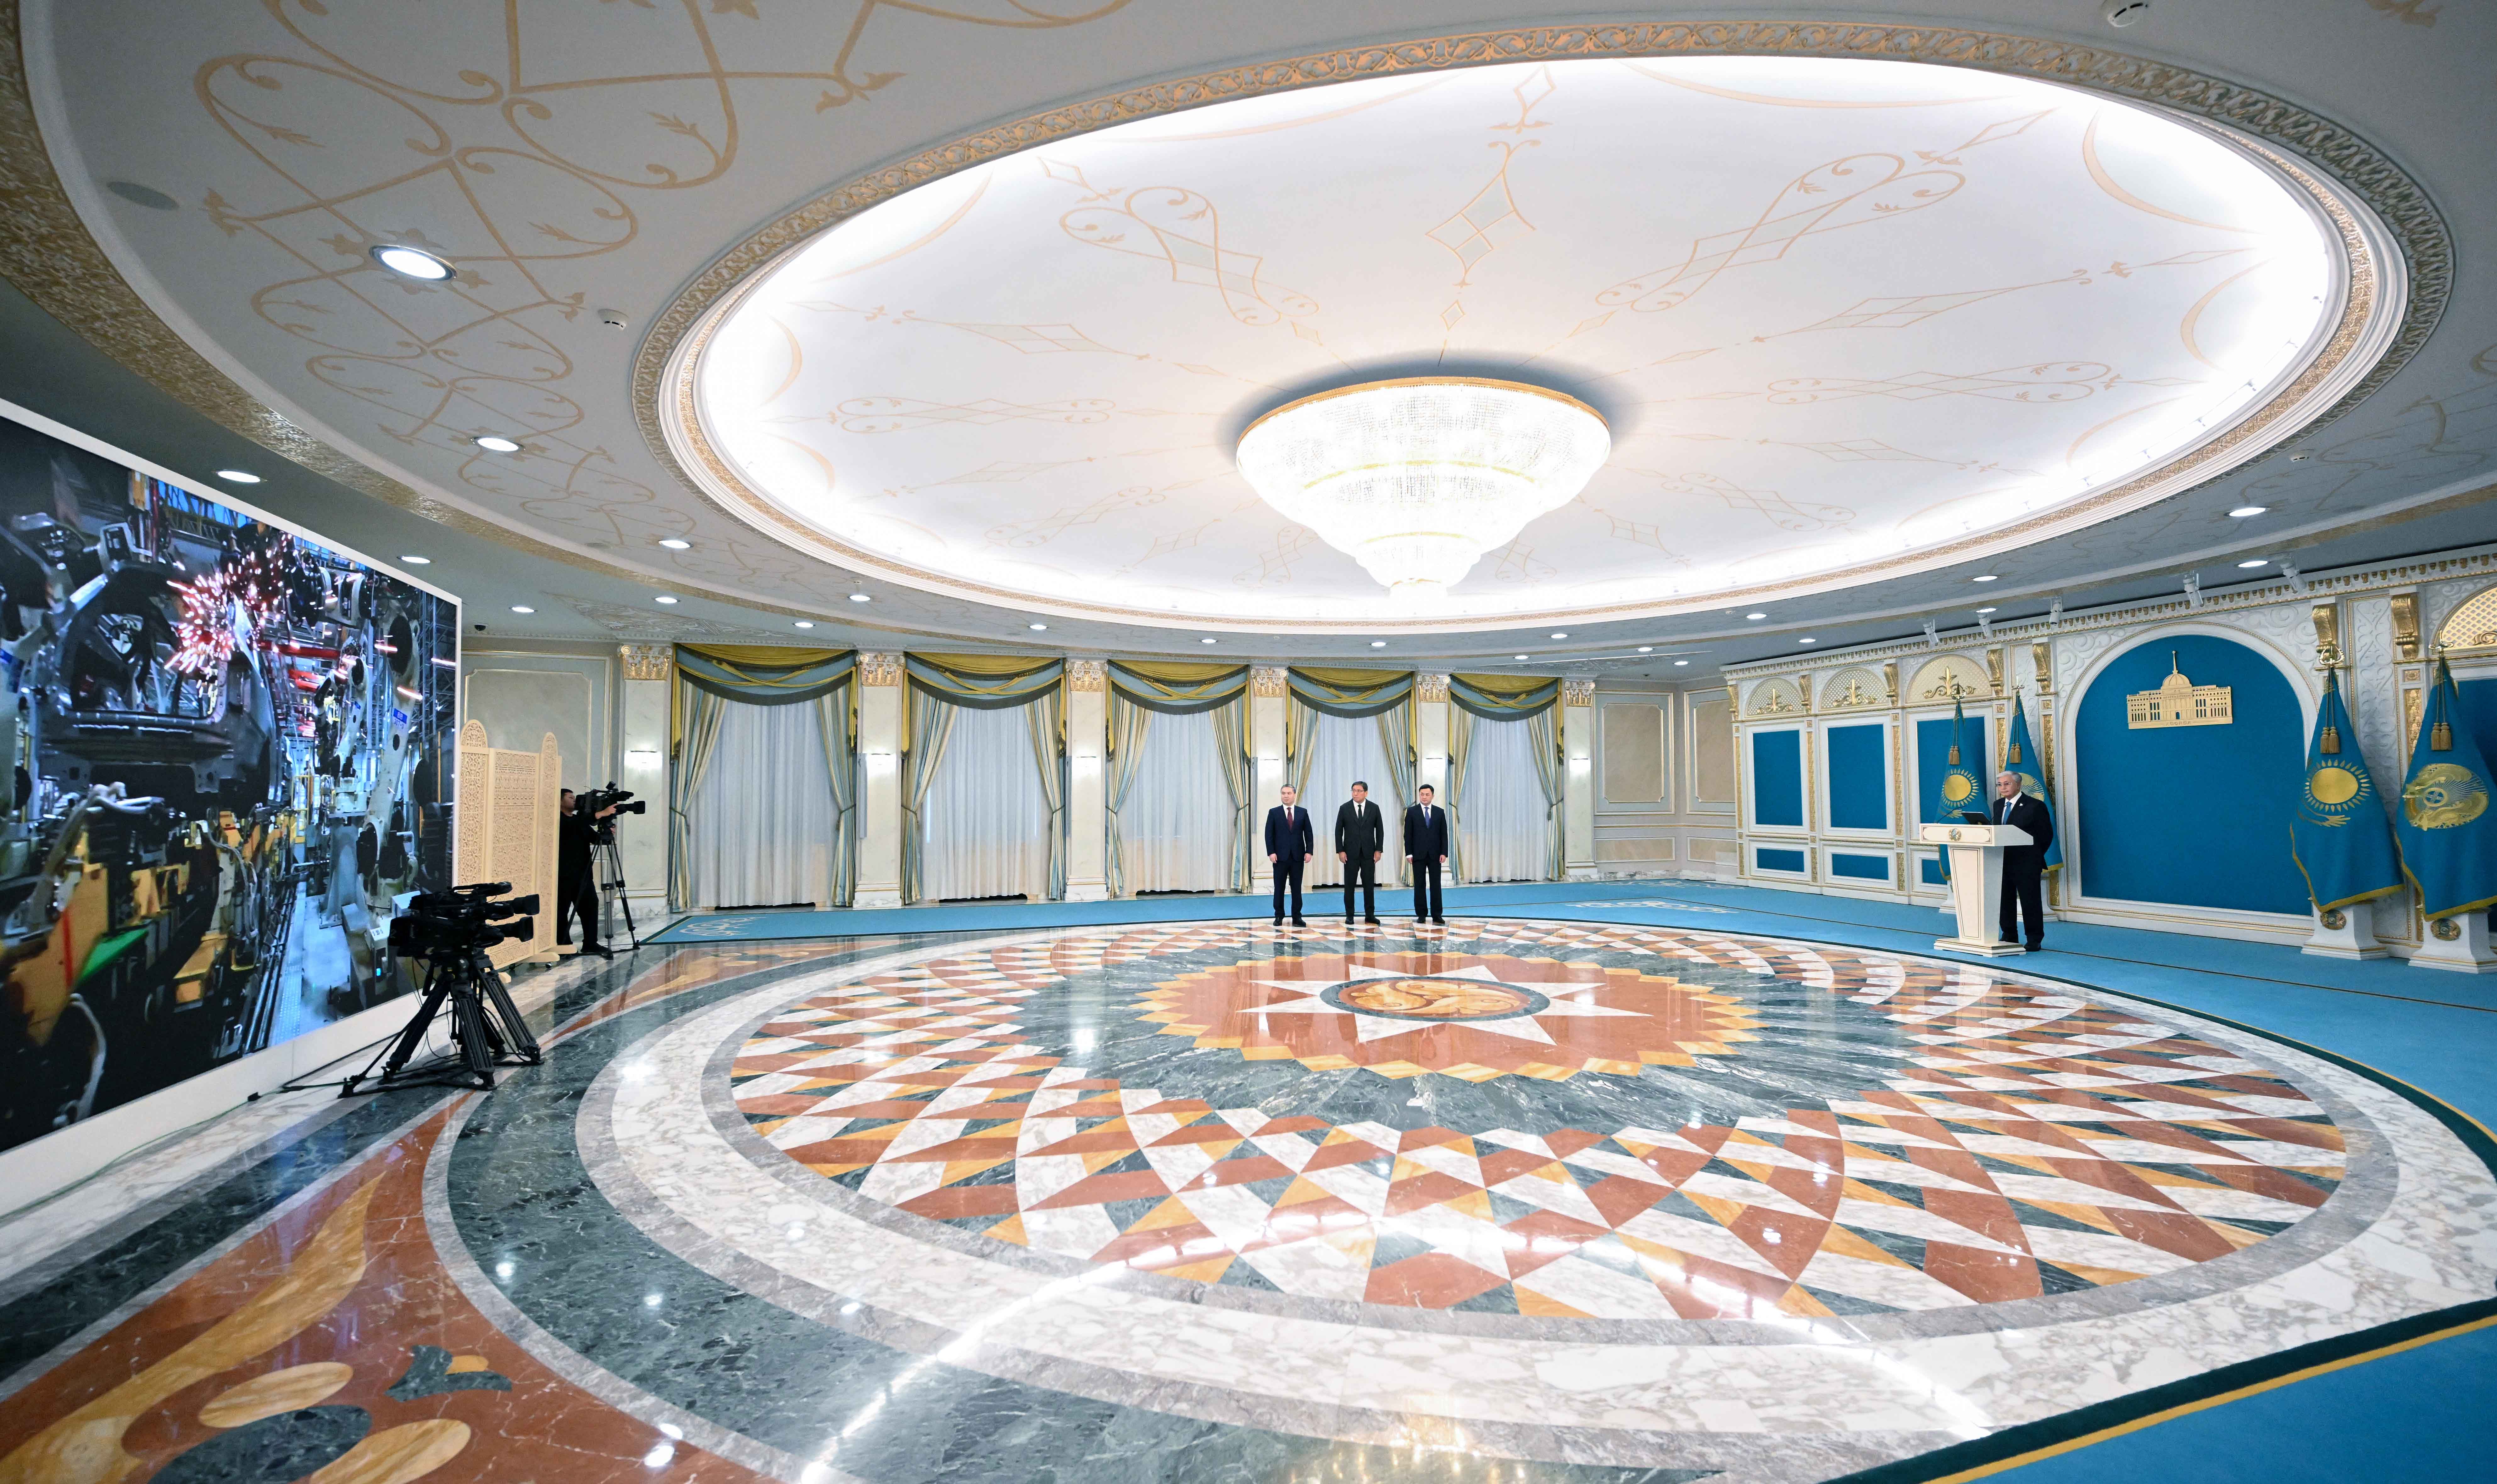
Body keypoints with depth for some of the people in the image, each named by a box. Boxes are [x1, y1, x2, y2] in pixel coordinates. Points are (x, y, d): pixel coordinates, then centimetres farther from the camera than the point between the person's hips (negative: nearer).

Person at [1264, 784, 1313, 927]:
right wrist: (1271, 853, -10)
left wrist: (1309, 851, -5)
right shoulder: (1274, 812, 3)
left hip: (1298, 856, 1)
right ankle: (1279, 917, 14)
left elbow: (1308, 834, 5)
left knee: (1297, 888, 4)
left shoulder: (1303, 812, 7)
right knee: (1279, 888, 4)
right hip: (1280, 856, -1)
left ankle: (1297, 918, 9)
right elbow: (1269, 835, 0)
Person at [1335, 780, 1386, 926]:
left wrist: (1379, 850, -1)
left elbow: (1380, 830, 5)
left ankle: (1370, 915, 11)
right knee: (1349, 885, 3)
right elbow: (1339, 831, 1)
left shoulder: (1374, 808, 3)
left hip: (1369, 853, 1)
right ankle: (1350, 916, 10)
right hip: (1351, 853, -1)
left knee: (1370, 884, 3)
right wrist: (1340, 851, -6)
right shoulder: (1345, 808, 0)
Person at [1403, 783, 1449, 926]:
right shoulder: (1412, 812, 2)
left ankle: (1436, 915, 6)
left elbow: (1444, 834, 5)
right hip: (1418, 855, -1)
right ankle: (1422, 914, 9)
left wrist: (1444, 853, -4)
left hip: (1435, 855, 1)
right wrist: (1409, 854, -6)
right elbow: (1408, 835, 0)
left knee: (1436, 885, 2)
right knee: (1420, 885, 3)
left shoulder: (1440, 812, 6)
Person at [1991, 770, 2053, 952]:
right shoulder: (1998, 805, 12)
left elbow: (2047, 835, -4)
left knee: (2031, 902, 0)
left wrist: (2034, 856, -1)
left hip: (2027, 864, -6)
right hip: (2003, 862, 6)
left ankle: (2035, 941, 9)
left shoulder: (2035, 806, -7)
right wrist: (1999, 856, 5)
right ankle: (2009, 937, 20)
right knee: (2005, 901, 10)